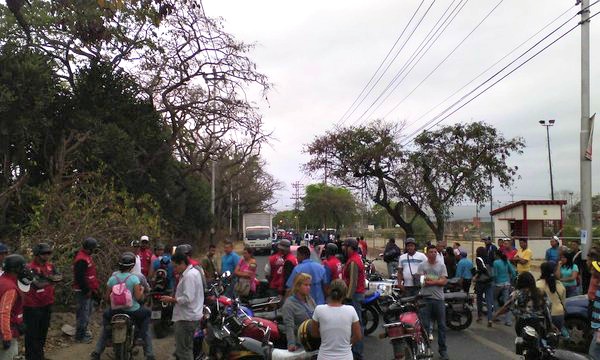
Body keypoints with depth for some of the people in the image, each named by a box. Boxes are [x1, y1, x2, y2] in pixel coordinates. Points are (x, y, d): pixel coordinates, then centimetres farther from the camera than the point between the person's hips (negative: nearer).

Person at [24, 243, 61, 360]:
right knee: (32, 333, 3)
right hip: (33, 306, -7)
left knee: (43, 331, 20)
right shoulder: (30, 268, -18)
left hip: (47, 304, 7)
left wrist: (47, 277, -23)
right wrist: (51, 279, -14)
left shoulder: (50, 266, 4)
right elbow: (38, 284, -27)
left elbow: (59, 277, -7)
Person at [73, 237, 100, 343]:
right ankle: (80, 336, 6)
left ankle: (83, 331, 32)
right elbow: (79, 277, -26)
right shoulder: (82, 260, -23)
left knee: (87, 311, 20)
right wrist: (86, 290, -20)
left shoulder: (86, 256, 11)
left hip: (87, 290, 11)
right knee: (83, 313, -3)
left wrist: (93, 289, 19)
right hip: (83, 291, -11)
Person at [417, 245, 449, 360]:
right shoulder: (422, 265, 4)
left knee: (441, 325, 6)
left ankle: (442, 349, 17)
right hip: (425, 298, -1)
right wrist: (437, 280, -12)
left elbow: (444, 281, -3)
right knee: (425, 325, 3)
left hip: (439, 299, 1)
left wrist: (431, 281, -12)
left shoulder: (441, 266, 7)